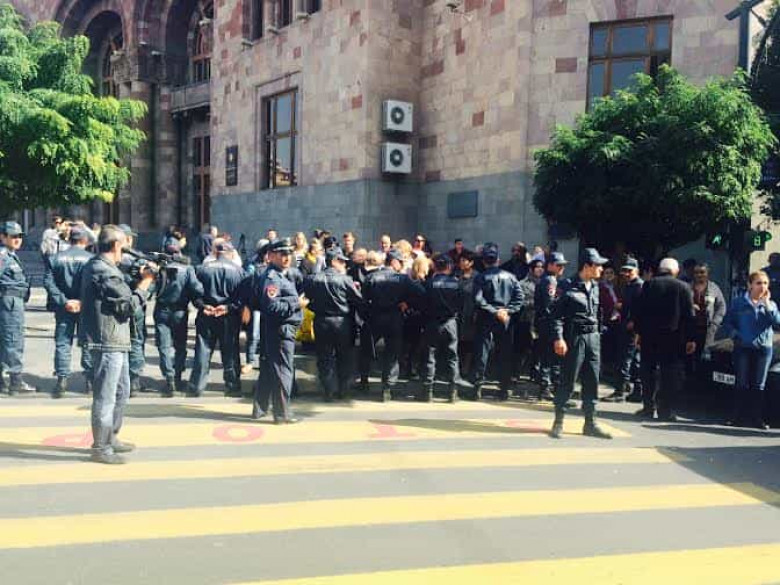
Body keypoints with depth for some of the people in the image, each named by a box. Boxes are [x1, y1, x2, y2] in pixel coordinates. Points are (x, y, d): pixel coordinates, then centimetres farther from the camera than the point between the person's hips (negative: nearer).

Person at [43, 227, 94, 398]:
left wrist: (63, 301, -9)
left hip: (64, 307, 2)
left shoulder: (58, 258, 2)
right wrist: (83, 301, -11)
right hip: (85, 307, -2)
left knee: (62, 343, 8)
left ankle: (62, 380, 5)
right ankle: (90, 380, 12)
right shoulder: (90, 258, -6)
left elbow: (48, 281, -6)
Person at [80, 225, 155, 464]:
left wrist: (138, 280, 7)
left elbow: (120, 294, 15)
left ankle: (110, 438, 33)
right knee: (106, 396, -1)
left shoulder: (97, 266, 14)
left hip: (115, 341, 11)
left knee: (120, 392, 21)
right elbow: (129, 305, -18)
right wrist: (146, 281, -8)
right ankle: (100, 448, 8)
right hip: (108, 342, -11)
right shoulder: (105, 271, -18)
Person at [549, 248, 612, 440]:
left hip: (593, 337, 7)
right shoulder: (569, 288, -10)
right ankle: (558, 422, 8)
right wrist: (558, 338, -19)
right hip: (575, 337, -6)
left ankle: (590, 423, 17)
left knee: (592, 382, 9)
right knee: (568, 381, -2)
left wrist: (597, 333, 13)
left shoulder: (595, 287, 10)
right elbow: (556, 314, -12)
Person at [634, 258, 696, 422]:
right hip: (673, 337, -1)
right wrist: (691, 339, 2)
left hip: (649, 336, 2)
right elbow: (689, 315, -2)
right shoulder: (683, 287, -1)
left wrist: (638, 332, 6)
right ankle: (666, 411, 3)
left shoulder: (649, 285, 2)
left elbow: (640, 310, 1)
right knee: (670, 374, 4)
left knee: (648, 372, 10)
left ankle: (648, 407, 13)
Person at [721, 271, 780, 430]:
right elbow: (727, 323, 2)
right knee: (742, 385, 1)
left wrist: (767, 305, -12)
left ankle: (757, 418, 12)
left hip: (764, 349, 2)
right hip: (743, 348, -2)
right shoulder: (738, 302, 1)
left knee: (759, 385, 6)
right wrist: (735, 335, -13)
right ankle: (738, 417, 8)